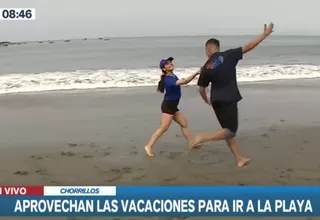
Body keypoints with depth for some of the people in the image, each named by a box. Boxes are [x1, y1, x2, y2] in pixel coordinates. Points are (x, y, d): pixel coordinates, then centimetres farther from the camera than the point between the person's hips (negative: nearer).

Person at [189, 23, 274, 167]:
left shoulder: (206, 67, 1)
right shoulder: (228, 55, -6)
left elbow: (201, 90, 5)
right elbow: (249, 46, -5)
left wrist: (207, 101, 25)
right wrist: (265, 34, 5)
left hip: (217, 101, 5)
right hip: (228, 100, -5)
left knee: (227, 130, 15)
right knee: (230, 131, 1)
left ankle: (239, 159, 20)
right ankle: (202, 138, -13)